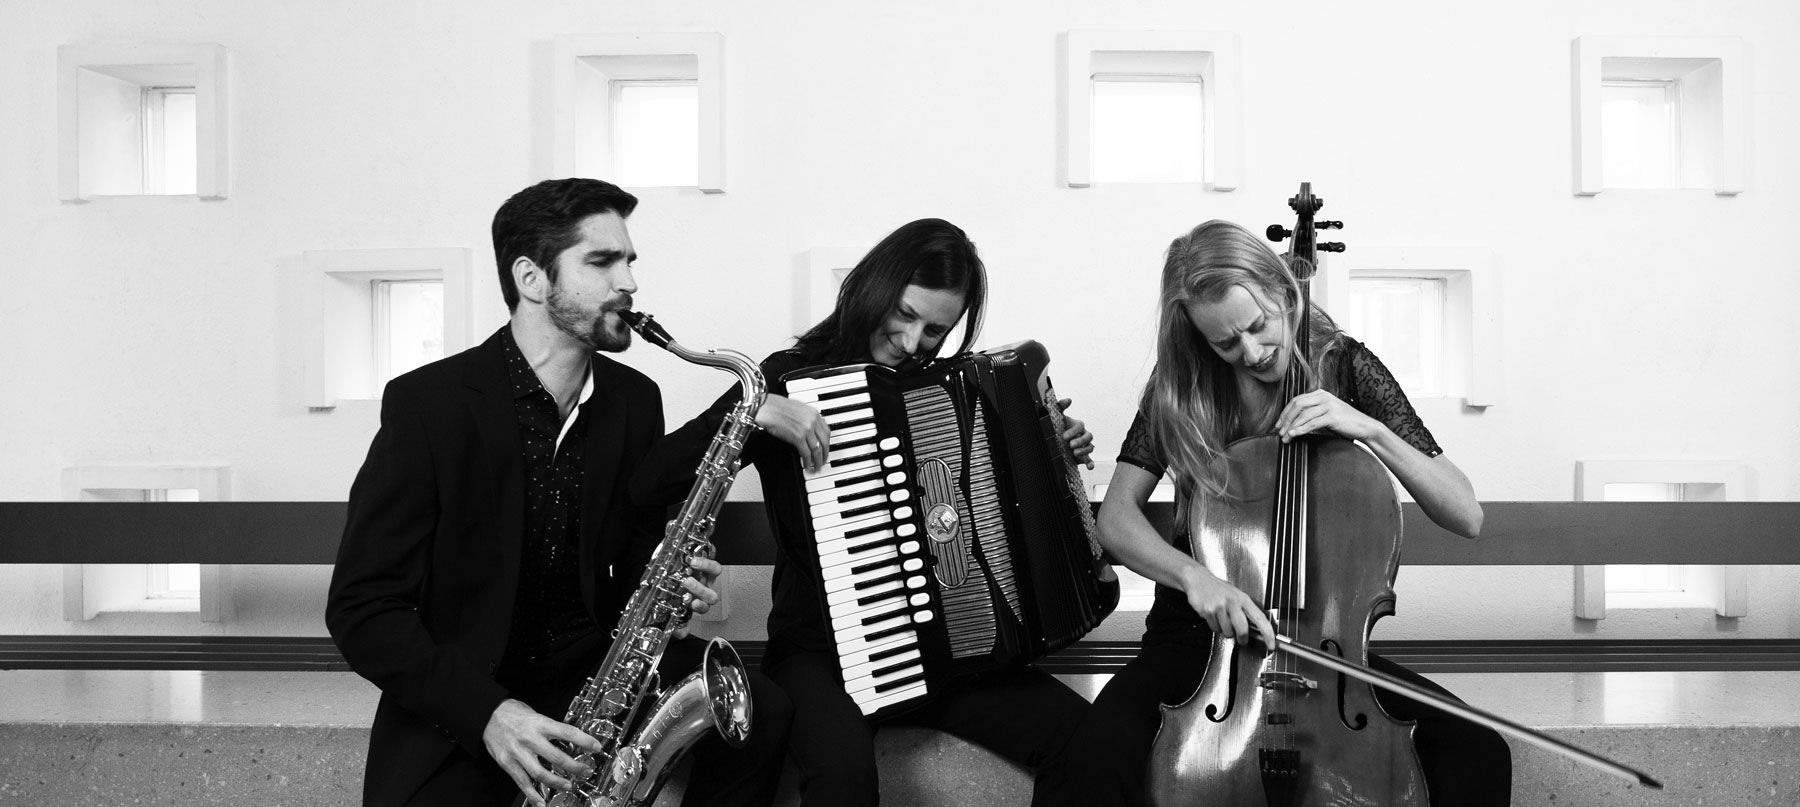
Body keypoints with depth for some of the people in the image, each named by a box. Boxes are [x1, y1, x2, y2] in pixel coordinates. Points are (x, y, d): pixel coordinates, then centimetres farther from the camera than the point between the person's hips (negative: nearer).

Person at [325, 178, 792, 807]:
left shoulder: (635, 399, 3)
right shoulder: (427, 402, -12)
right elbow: (360, 606, -12)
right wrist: (487, 711, -25)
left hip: (597, 668, 4)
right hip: (459, 703, -4)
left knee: (760, 715, -18)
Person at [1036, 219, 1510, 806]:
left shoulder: (1345, 367, -3)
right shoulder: (1181, 387, -3)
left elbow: (1467, 518, -6)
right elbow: (1116, 517, -11)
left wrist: (1369, 427, -21)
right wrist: (1192, 574, -31)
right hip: (1201, 631, -1)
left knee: (1478, 754, -23)